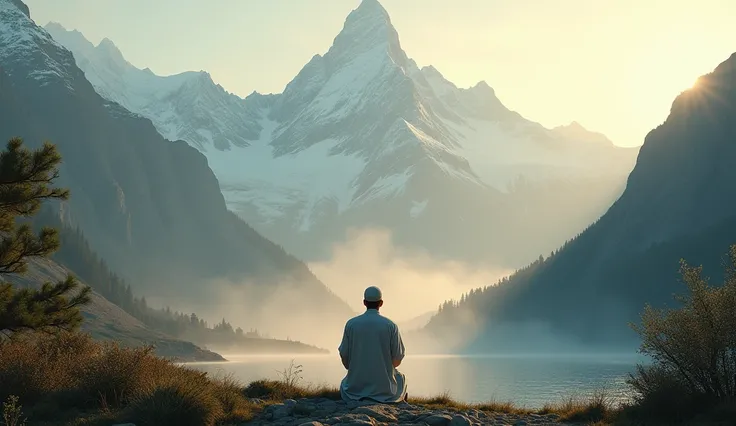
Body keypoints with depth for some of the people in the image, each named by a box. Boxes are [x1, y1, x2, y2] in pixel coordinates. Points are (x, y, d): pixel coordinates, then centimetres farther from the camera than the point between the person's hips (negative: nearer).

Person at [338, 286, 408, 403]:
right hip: (384, 386, -1)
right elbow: (397, 359, -3)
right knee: (401, 378, 33)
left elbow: (344, 356, 0)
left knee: (344, 384, 37)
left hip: (356, 388, 1)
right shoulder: (391, 326, -7)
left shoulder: (351, 324, -4)